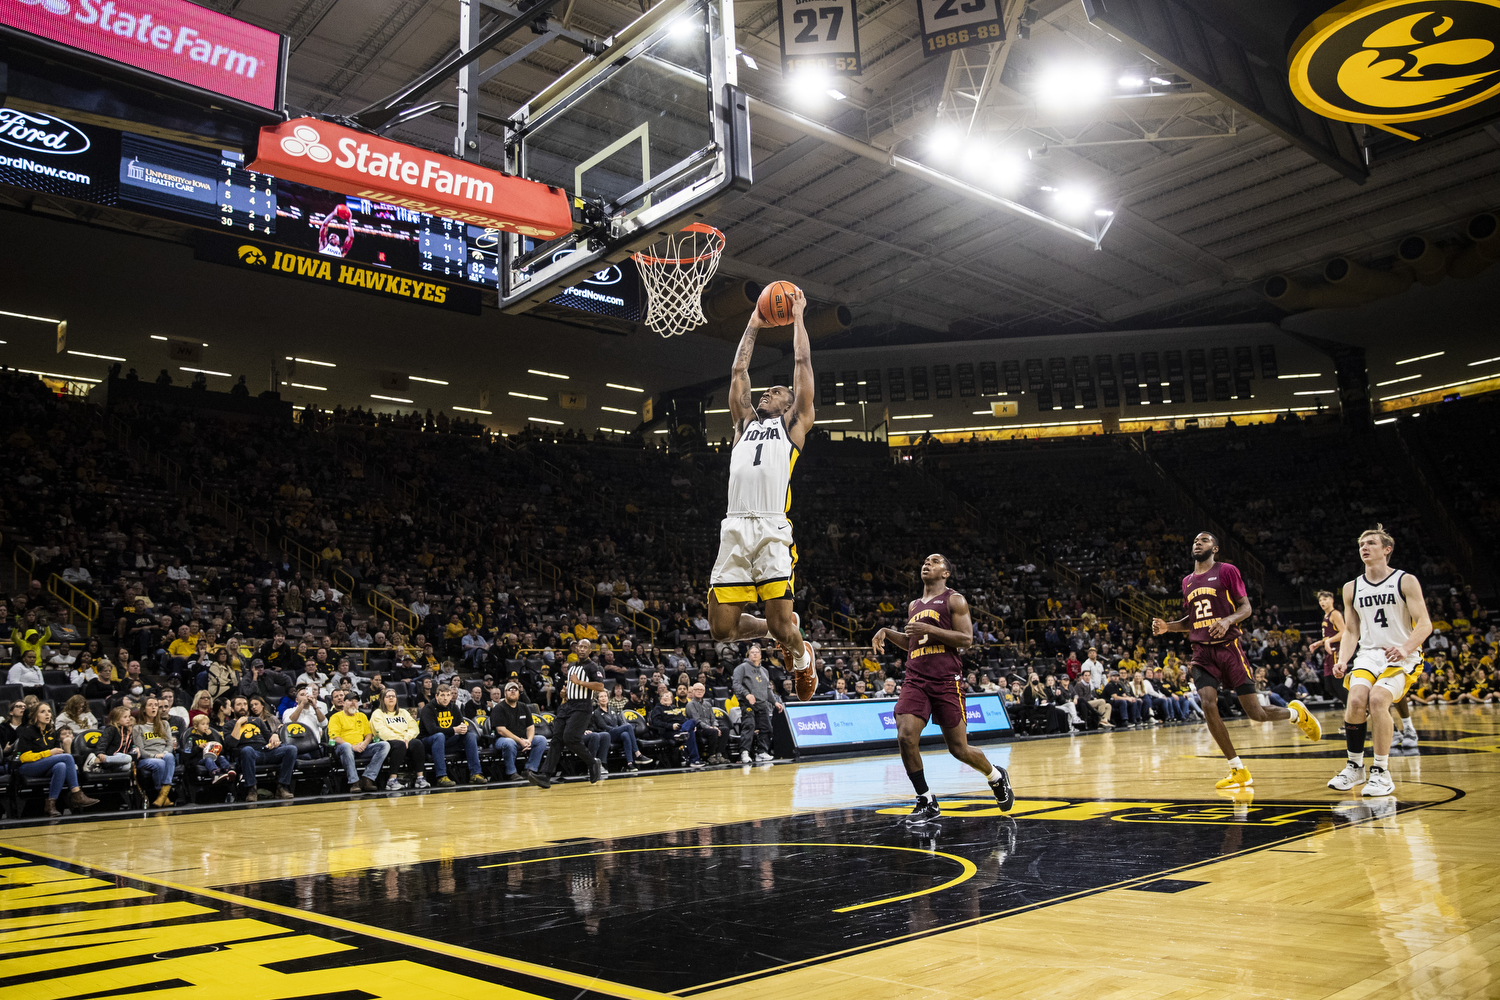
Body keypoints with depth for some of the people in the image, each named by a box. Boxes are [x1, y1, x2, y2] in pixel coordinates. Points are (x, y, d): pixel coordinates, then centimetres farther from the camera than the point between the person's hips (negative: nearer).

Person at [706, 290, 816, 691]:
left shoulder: (794, 424, 16)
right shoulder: (745, 421, 27)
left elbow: (802, 364, 15)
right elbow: (739, 372, 30)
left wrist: (796, 319, 23)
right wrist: (753, 326, 36)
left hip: (773, 531, -4)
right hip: (734, 530, 4)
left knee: (782, 626, -10)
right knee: (722, 628, -1)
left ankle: (800, 656, 25)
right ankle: (783, 628, 28)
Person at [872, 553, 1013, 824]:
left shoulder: (954, 600, 1)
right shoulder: (914, 606, 20)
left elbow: (966, 639, -9)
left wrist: (929, 629, -17)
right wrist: (887, 633, 14)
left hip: (947, 682, -5)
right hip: (916, 681, 5)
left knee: (959, 749, 1)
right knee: (906, 737, -16)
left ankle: (996, 776, 33)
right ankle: (927, 803, -2)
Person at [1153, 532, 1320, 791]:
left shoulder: (1227, 571, -1)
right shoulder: (1187, 581, 16)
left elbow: (1246, 607, -3)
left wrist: (1228, 620, -23)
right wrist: (1167, 627, 6)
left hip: (1228, 647, -4)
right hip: (1202, 652, 4)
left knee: (1255, 712, -3)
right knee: (1208, 705, -15)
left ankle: (1296, 713, 32)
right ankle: (1239, 771, -4)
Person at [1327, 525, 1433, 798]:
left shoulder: (1405, 581, -1)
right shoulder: (1351, 588, 12)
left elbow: (1425, 624, -9)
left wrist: (1405, 648, -27)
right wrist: (1342, 661, -3)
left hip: (1402, 657, -3)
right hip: (1368, 655, 3)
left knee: (1377, 699, -28)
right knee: (1356, 700, -23)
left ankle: (1381, 772, -13)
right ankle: (1355, 767, -3)